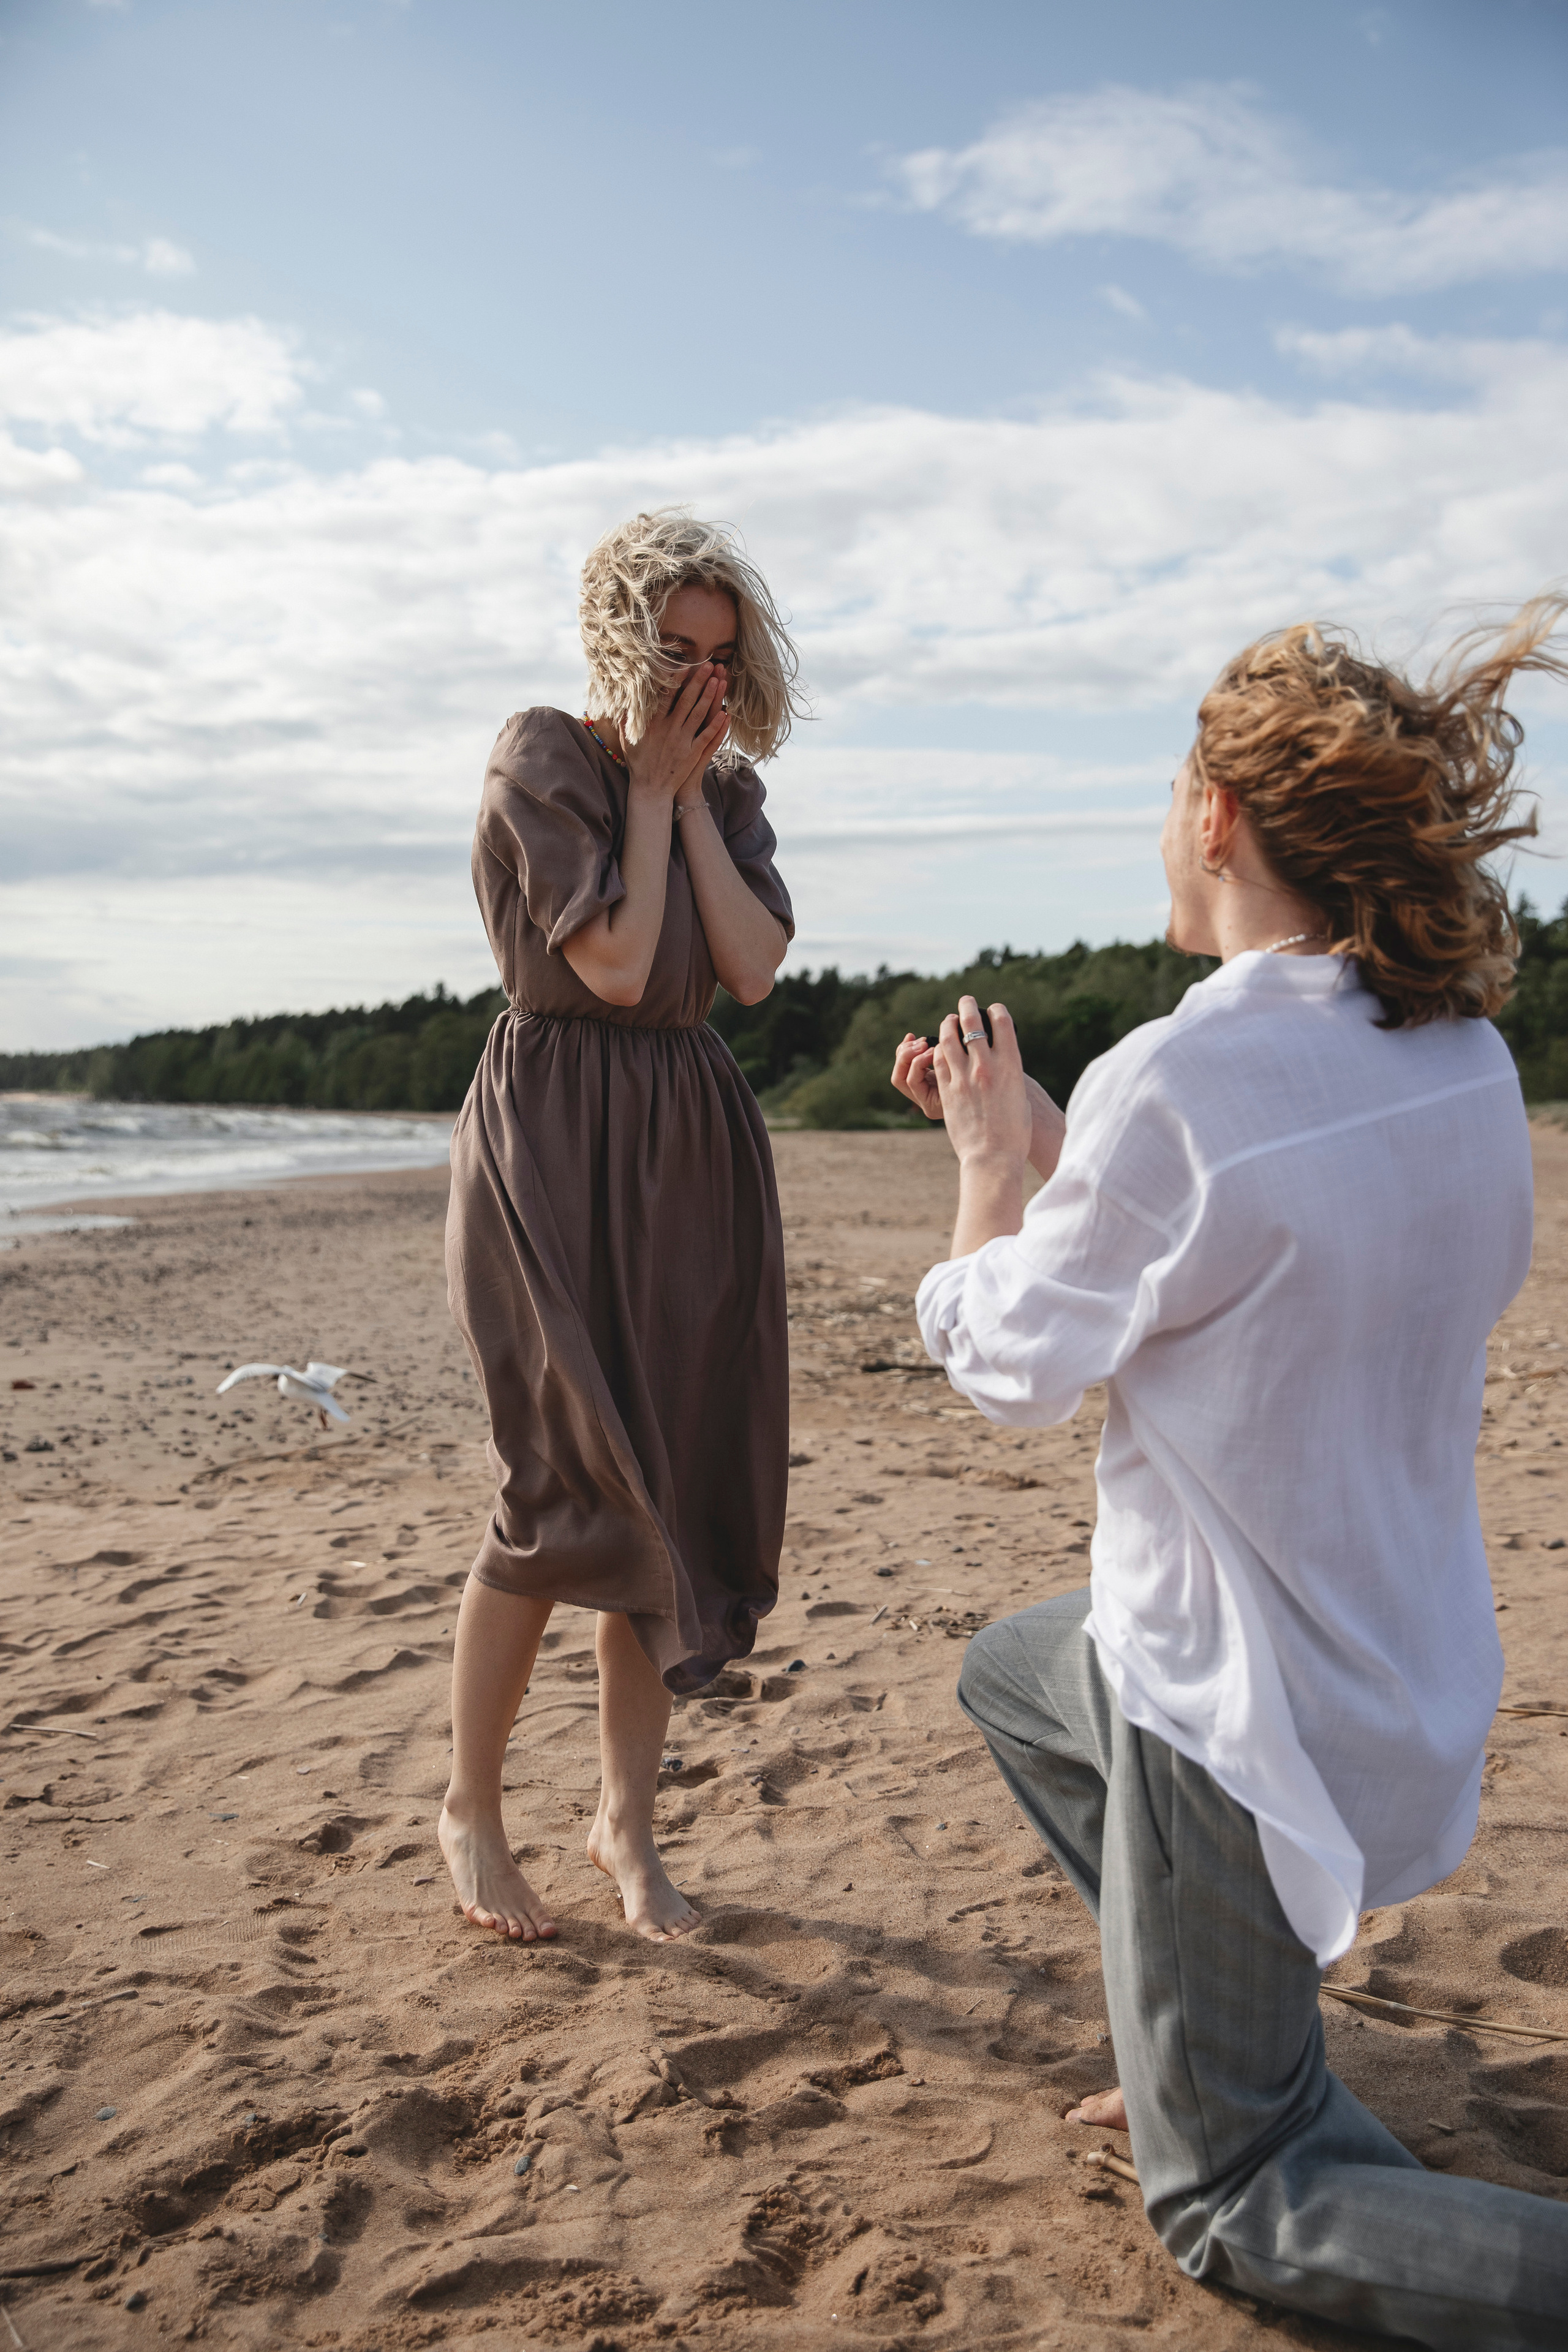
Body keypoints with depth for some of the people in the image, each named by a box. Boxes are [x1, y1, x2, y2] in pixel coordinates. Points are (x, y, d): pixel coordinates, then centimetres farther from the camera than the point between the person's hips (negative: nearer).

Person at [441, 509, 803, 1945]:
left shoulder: (727, 783, 12)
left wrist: (692, 796, -3)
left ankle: (627, 1819, 20)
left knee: (684, 1484, 5)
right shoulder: (542, 761, -6)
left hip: (697, 1143, 6)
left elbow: (754, 968, -2)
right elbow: (614, 965, -15)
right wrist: (654, 788, -8)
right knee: (572, 1485, -7)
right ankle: (471, 1808, 15)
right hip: (558, 1138, -6)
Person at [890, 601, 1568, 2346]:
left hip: (1248, 1709, -8)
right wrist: (1032, 1126, 14)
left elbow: (1008, 1369, -13)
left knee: (1221, 2204, 13)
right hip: (1408, 1656, 8)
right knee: (1009, 1681, 33)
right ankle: (1246, 2047, 36)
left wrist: (983, 1160, 3)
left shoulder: (1173, 1084, -29)